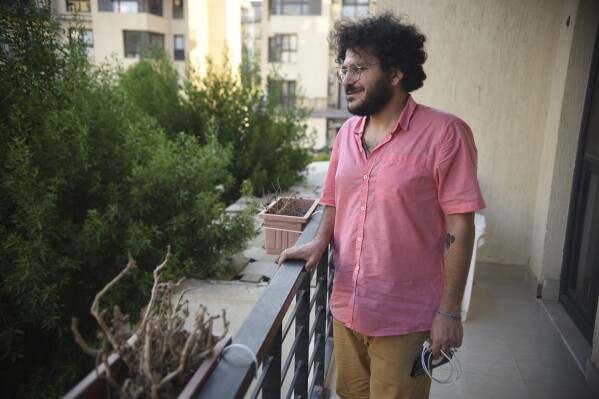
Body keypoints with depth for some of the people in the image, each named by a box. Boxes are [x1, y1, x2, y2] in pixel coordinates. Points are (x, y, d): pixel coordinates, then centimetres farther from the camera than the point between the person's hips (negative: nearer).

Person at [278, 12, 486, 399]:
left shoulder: (444, 132, -14)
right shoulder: (347, 132, 5)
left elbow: (459, 225, -14)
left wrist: (449, 311, -13)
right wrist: (320, 241, -3)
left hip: (406, 320, -5)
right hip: (347, 309, 6)